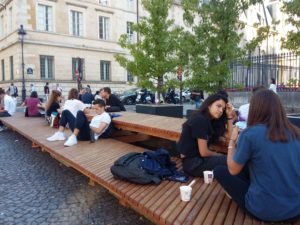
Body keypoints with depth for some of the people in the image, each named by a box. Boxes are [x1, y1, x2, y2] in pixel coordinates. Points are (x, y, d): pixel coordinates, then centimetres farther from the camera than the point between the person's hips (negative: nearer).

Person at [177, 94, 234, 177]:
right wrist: (218, 155, 0)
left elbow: (229, 135, 9)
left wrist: (229, 116, 1)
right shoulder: (200, 120, -20)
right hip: (191, 162, -9)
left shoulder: (209, 120, 7)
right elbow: (203, 152, -19)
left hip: (198, 158, 9)